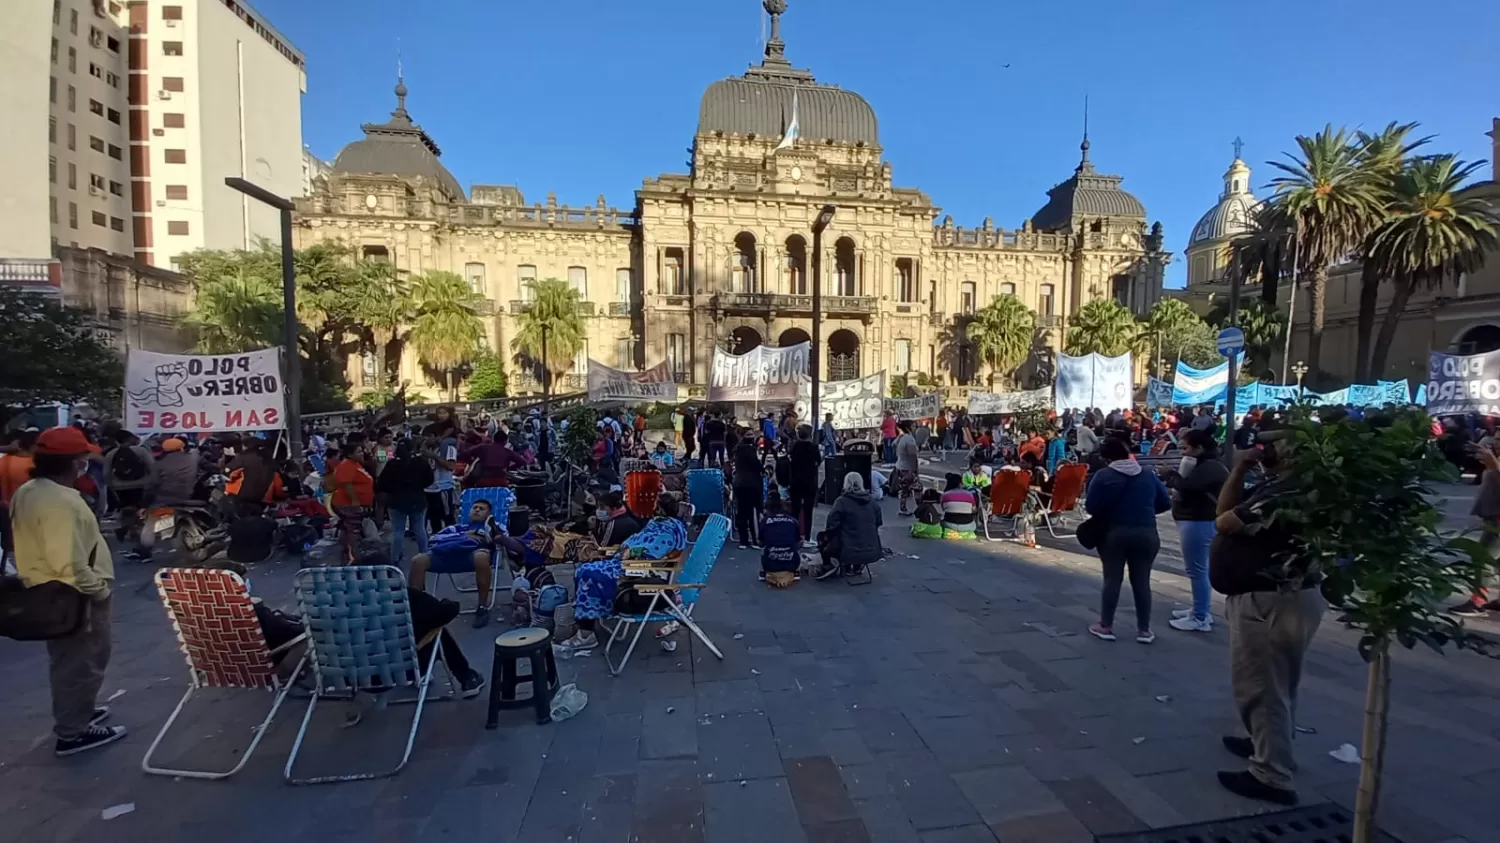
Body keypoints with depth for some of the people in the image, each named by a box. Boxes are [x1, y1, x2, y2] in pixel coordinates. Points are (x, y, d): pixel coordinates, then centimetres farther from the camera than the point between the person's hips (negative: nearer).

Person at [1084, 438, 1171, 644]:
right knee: (1142, 581, 10)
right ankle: (1144, 630, 16)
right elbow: (1165, 503, 8)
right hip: (1146, 533, 3)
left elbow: (1091, 506, -10)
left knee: (1112, 579, 5)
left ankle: (1106, 626, 12)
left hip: (1114, 533, -3)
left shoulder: (1103, 476, -7)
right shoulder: (1149, 475, 5)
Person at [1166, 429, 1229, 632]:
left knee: (1196, 570, -6)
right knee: (1198, 569, 19)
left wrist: (1171, 475, -9)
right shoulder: (1205, 465, 18)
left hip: (1199, 522, -11)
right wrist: (1175, 477, -3)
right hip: (1197, 520, 11)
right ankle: (1202, 610, 30)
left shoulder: (1209, 467, -18)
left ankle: (1200, 619, 0)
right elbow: (1187, 485, 16)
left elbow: (1186, 486, -27)